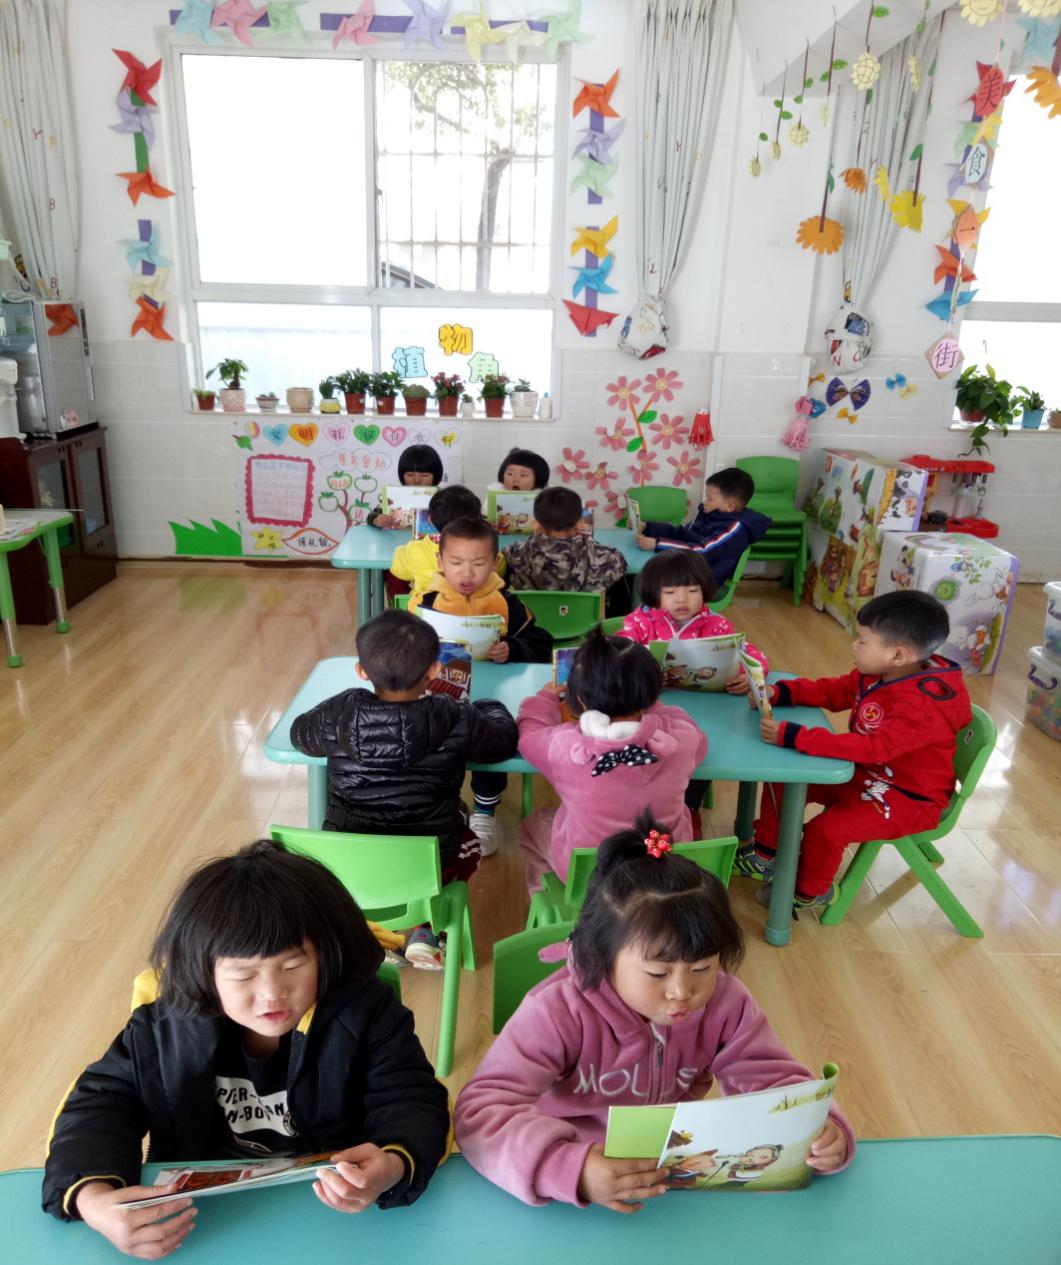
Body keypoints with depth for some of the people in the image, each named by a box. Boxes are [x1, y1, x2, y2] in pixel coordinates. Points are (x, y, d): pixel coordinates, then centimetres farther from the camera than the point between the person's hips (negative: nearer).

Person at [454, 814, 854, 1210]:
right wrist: (571, 1169, -46)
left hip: (680, 1171, 3)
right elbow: (481, 1111, -30)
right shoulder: (559, 1013, -24)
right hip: (572, 1194, -2)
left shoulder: (725, 1003, -11)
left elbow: (773, 1079, -5)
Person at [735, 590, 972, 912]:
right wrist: (779, 692, -7)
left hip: (909, 798, -9)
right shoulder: (875, 674, -6)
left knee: (825, 829, -25)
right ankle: (765, 854, 25)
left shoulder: (925, 705, -32)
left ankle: (810, 892, 7)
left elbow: (873, 748, -41)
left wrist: (790, 736, -43)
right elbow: (833, 691, 9)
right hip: (865, 773, 9)